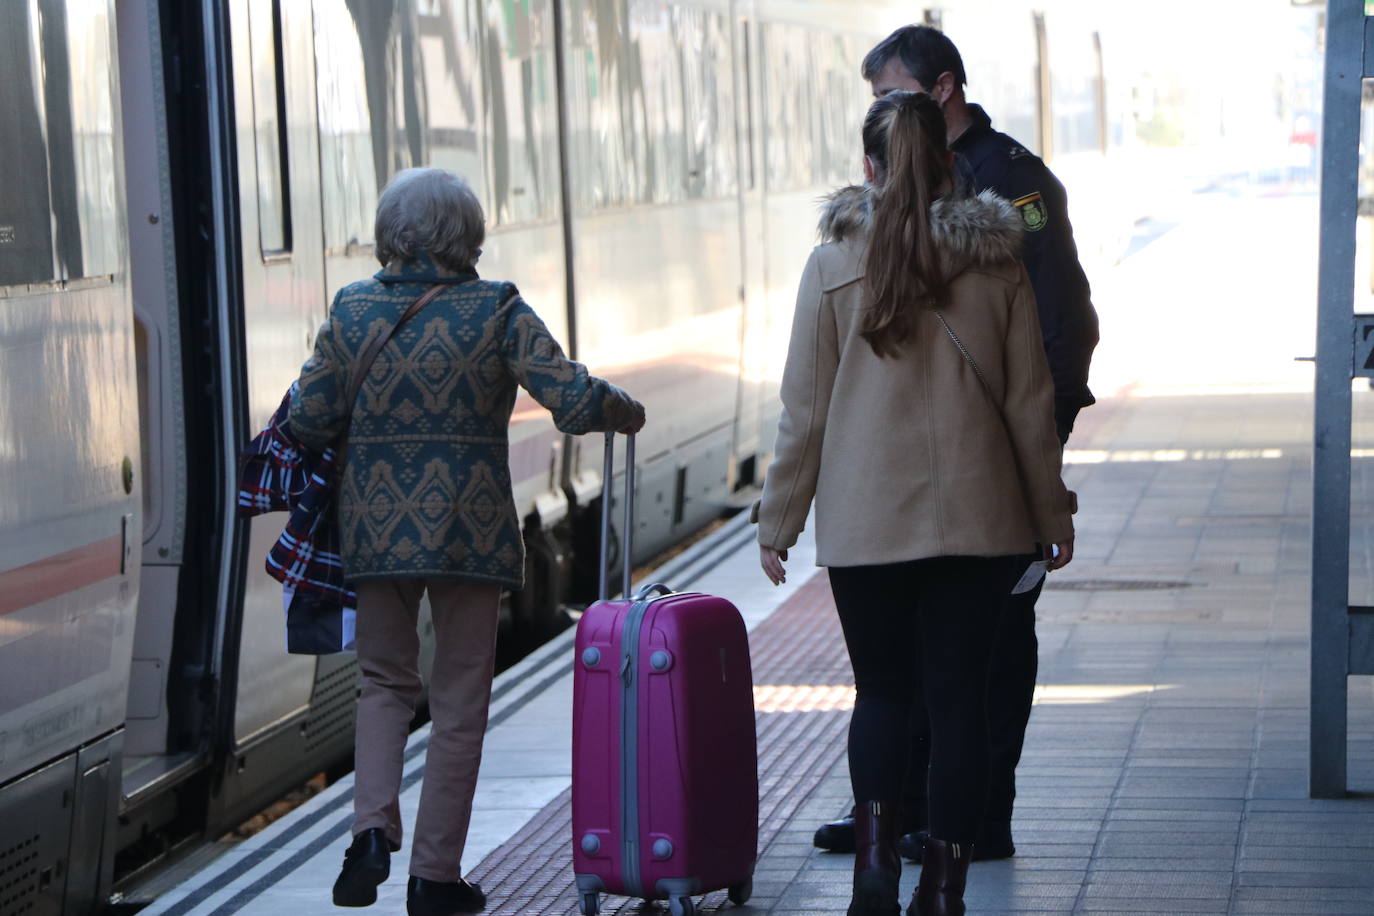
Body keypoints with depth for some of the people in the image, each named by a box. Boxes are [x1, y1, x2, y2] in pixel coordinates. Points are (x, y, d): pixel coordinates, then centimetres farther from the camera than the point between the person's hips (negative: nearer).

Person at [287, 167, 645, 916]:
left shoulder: (352, 310, -1)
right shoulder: (496, 310, -7)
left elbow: (308, 420, 1)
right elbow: (573, 400, -13)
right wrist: (624, 411, 7)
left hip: (377, 523, 2)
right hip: (470, 526, -2)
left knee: (385, 683, 18)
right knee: (458, 701, 10)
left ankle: (372, 830, -4)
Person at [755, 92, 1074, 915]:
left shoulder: (835, 264, -5)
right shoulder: (998, 260, -1)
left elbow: (805, 409, -2)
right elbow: (1029, 401, 3)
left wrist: (780, 520, 7)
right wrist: (1053, 511, 13)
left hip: (866, 519, 0)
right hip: (976, 514, 1)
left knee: (882, 690, 12)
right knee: (961, 695, 7)